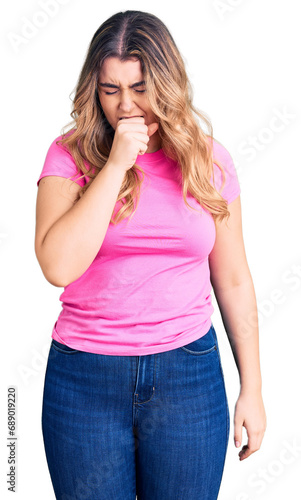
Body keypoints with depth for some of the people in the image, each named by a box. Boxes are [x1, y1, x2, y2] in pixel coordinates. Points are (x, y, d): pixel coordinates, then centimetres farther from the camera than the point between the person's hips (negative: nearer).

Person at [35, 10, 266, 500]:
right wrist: (116, 164, -20)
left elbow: (232, 280, 5)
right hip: (85, 378, -1)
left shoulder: (209, 160, 0)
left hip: (190, 374, 2)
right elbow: (58, 266, -20)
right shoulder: (70, 155, -5)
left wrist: (252, 389, 6)